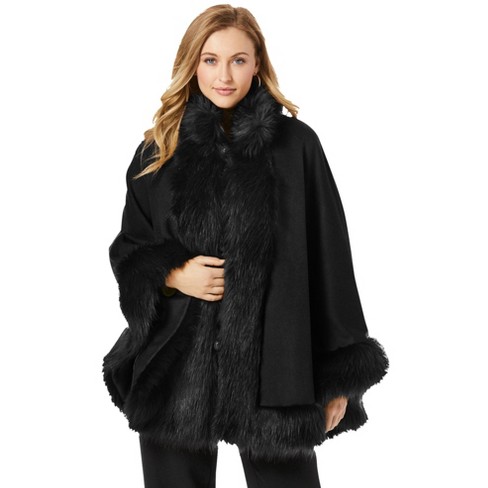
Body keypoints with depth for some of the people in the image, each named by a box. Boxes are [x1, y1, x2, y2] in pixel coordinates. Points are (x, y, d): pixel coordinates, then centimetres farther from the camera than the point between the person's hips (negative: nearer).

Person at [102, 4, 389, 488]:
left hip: (272, 362, -2)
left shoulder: (296, 144, -2)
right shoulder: (160, 148, 6)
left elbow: (329, 261, -1)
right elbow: (128, 249, 12)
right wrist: (172, 274, -10)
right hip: (176, 361, 2)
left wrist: (338, 379, -2)